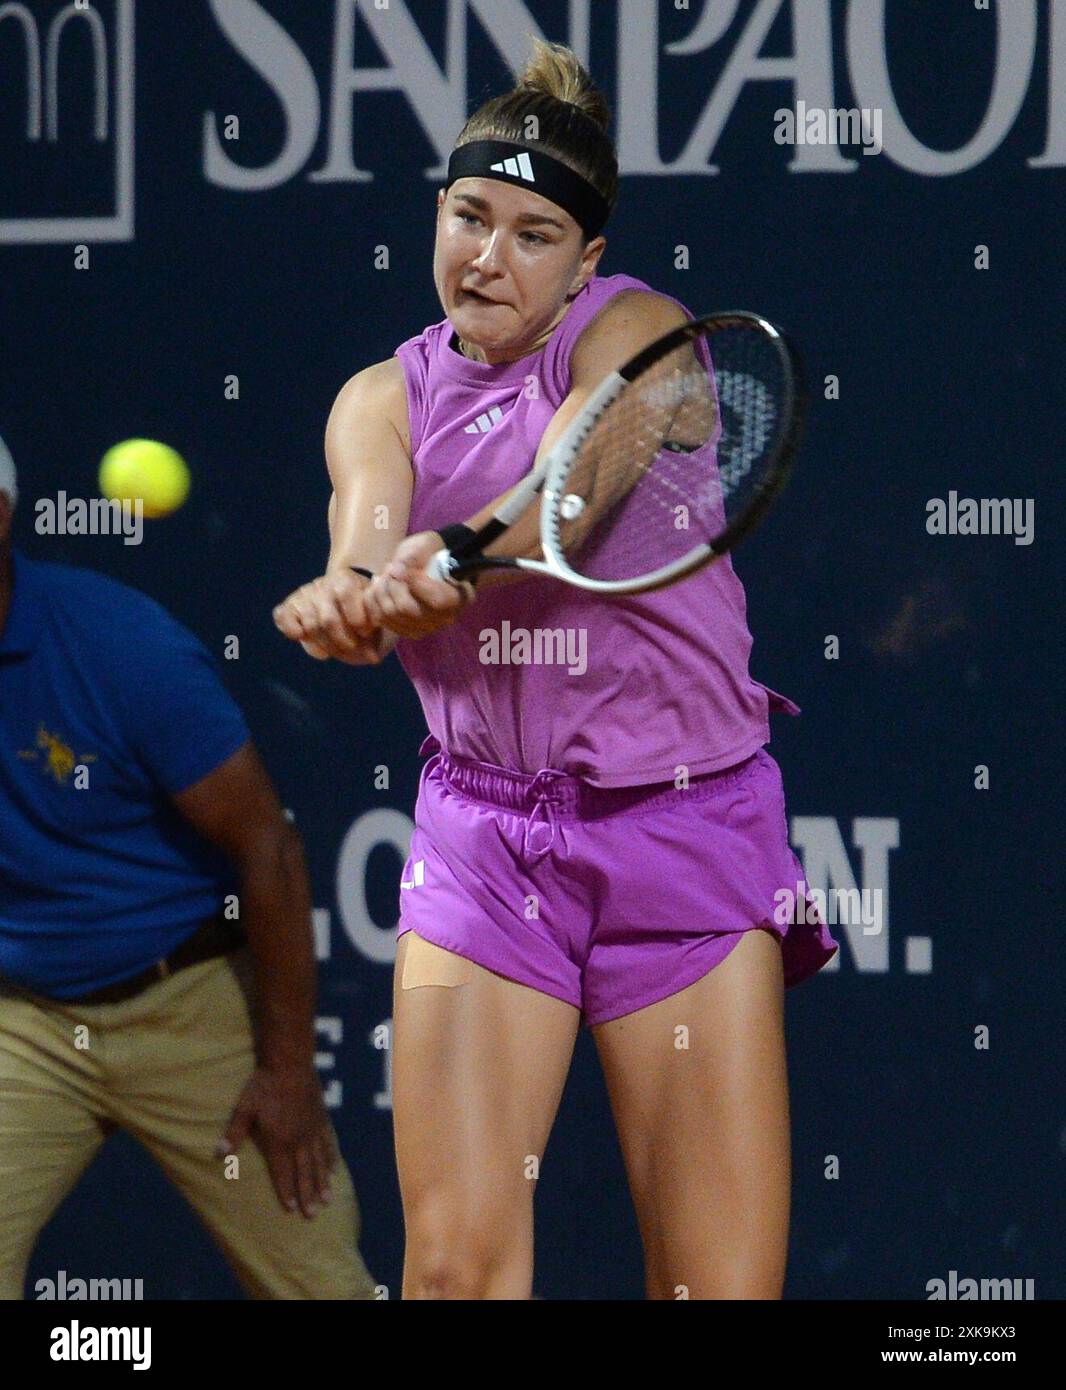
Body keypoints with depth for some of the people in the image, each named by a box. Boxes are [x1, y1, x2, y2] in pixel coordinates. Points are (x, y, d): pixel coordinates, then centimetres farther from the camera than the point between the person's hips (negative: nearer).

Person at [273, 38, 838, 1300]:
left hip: (684, 826, -2)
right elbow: (366, 522, -14)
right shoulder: (386, 398, 8)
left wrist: (447, 560, -45)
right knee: (456, 1260, -11)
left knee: (721, 1283, -7)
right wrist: (354, 590, -40)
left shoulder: (633, 331, -2)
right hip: (481, 834, 2)